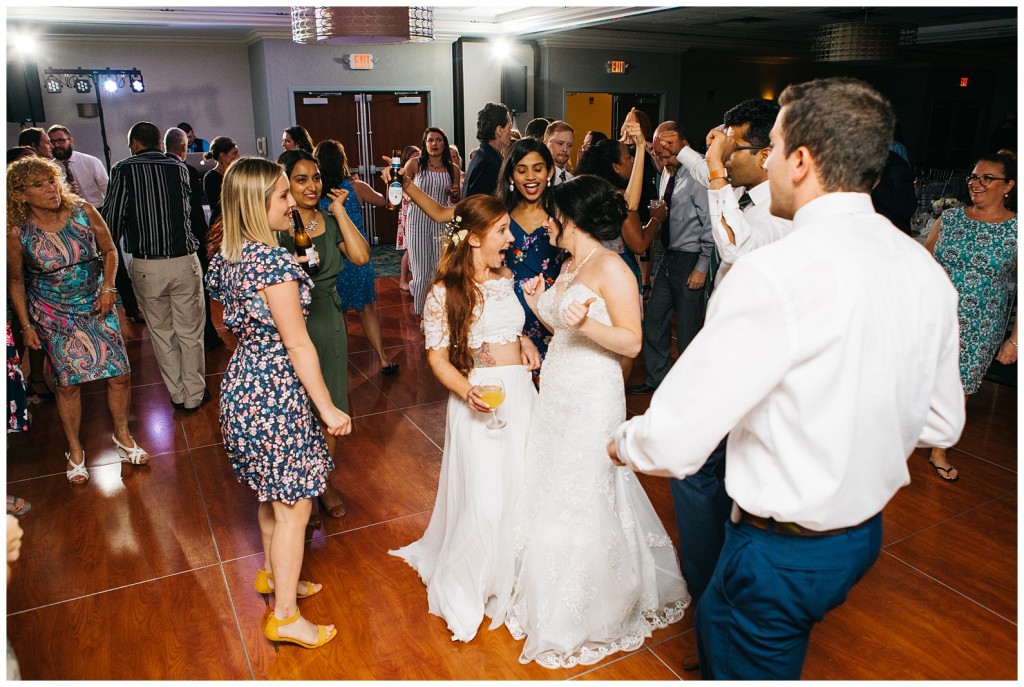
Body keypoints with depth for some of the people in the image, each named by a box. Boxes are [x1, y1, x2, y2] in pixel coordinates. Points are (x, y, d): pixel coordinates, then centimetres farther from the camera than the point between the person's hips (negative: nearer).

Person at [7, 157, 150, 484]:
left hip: (97, 309, 2)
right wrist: (26, 325, 0)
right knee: (68, 383, 3)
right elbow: (15, 280, 0)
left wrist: (108, 288, -8)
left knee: (120, 375, 1)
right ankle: (75, 451, 24)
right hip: (54, 317, -2)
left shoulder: (83, 211, -10)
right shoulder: (17, 233, -13)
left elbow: (108, 250, 4)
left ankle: (122, 435, 25)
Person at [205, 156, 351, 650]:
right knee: (294, 507, 4)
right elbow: (297, 343, -19)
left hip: (242, 383, 9)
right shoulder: (274, 261, -21)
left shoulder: (225, 258, 6)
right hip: (275, 392, -9)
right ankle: (285, 616, 16)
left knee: (272, 494, 26)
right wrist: (328, 409, -14)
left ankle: (272, 574, 45)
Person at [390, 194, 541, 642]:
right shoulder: (445, 293, -9)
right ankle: (466, 589, 23)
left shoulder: (506, 278, 9)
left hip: (521, 392, 6)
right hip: (480, 400, -6)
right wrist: (467, 391, -25)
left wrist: (524, 341, 5)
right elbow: (437, 356, -9)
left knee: (522, 489, 10)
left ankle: (510, 576, 33)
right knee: (485, 499, -2)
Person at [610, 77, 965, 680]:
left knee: (742, 666, 18)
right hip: (867, 533, 7)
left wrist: (625, 443, -5)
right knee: (715, 616, 27)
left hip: (783, 549, -7)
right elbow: (940, 425, 8)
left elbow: (674, 441, -26)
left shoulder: (778, 273, -28)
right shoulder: (926, 271, -3)